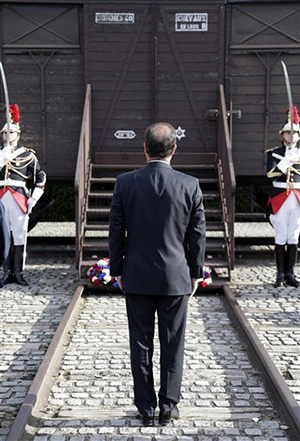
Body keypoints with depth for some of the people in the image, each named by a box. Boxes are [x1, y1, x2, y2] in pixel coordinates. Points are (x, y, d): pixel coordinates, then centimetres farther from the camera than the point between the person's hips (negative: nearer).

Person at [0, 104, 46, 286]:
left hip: (19, 200, -2)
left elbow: (41, 179, 6)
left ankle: (18, 272, 8)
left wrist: (33, 200, 0)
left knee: (19, 236, 1)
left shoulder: (27, 155, 5)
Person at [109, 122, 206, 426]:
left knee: (141, 345, 10)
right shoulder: (190, 185, -8)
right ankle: (168, 408, 19)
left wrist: (117, 270, 10)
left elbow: (116, 232, -2)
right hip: (175, 278, 0)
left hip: (137, 278, 1)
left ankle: (146, 408, 19)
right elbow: (197, 235, -2)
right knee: (172, 345, 11)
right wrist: (195, 273, 10)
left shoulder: (125, 183, -8)